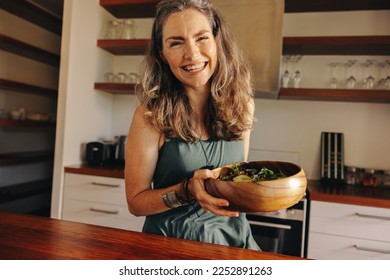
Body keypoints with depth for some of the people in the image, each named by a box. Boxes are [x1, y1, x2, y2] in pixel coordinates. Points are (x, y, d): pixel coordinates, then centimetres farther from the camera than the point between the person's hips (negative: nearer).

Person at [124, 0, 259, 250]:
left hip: (233, 234, 1)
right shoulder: (151, 115, -16)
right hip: (173, 239, 0)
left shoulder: (242, 105, -5)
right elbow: (136, 202, -10)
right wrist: (187, 190, -25)